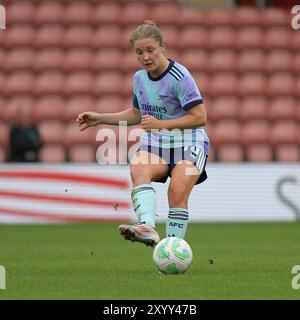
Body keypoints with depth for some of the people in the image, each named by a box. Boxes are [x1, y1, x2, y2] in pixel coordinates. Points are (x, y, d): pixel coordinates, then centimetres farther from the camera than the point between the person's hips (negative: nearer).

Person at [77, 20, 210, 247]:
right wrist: (100, 119, 17)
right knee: (138, 169, -29)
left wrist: (160, 124, -22)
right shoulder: (140, 78, 9)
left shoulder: (179, 77, -13)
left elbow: (200, 118, -16)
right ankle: (147, 228, -50)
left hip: (188, 142, -5)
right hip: (155, 143, 5)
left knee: (177, 192, -26)